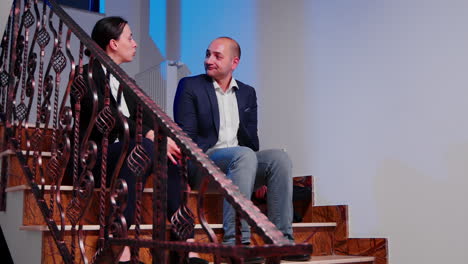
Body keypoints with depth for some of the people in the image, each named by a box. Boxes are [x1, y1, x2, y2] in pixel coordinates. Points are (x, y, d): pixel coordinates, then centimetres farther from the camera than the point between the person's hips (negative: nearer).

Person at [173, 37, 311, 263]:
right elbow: (185, 136, -3)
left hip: (241, 160, 5)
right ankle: (235, 242, -40)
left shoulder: (247, 93, 17)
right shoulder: (190, 87, 5)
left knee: (279, 157, -24)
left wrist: (258, 175, -3)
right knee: (245, 155, -35)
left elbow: (251, 139, 14)